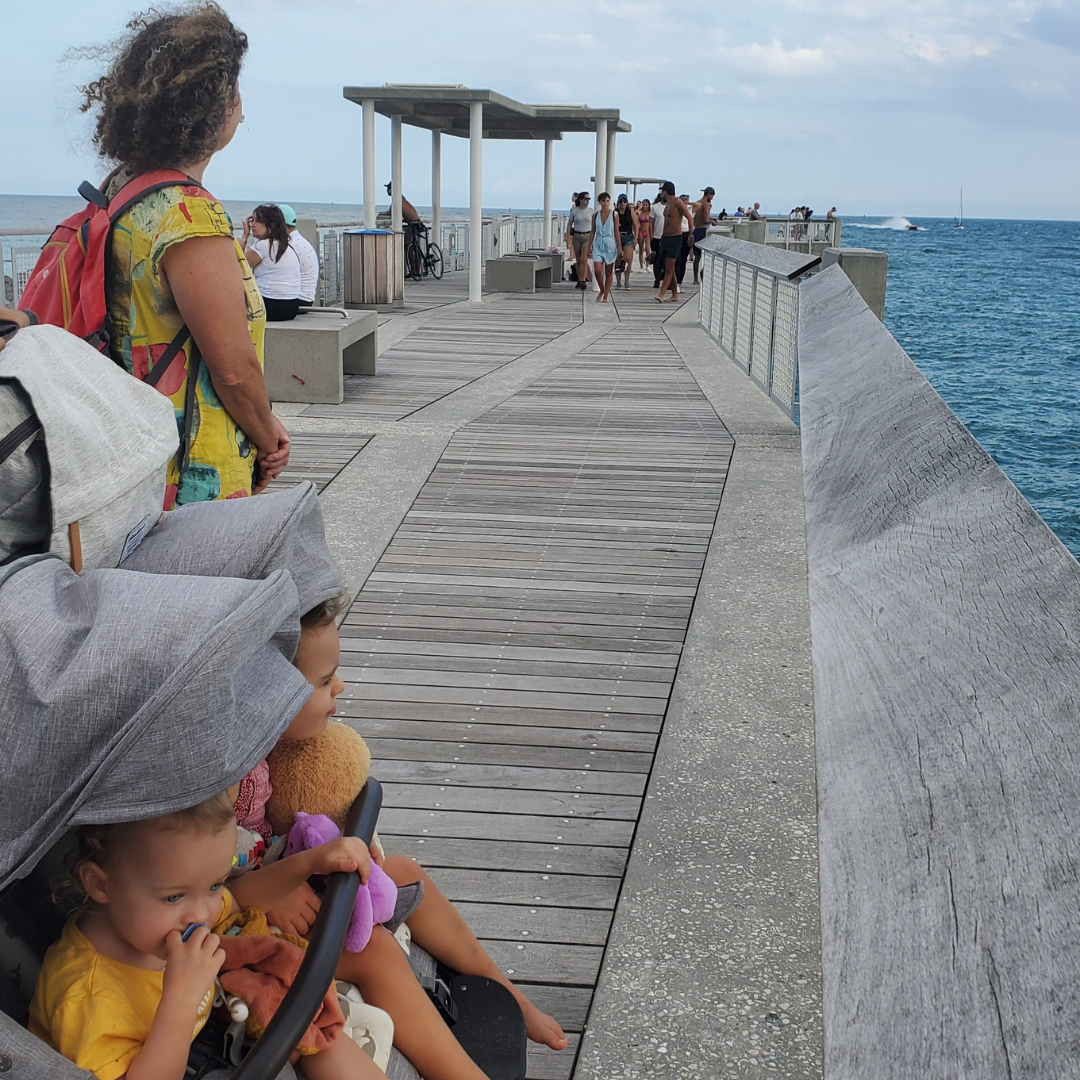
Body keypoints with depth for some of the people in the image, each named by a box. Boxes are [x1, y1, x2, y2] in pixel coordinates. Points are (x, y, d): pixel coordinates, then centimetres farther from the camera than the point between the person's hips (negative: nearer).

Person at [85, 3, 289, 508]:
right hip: (197, 485, -10)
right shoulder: (192, 216, -22)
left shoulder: (122, 188, 9)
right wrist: (268, 443, -1)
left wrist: (261, 423, 12)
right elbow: (235, 369, -21)